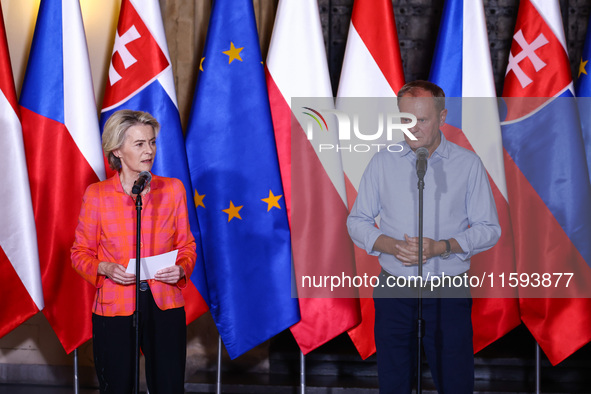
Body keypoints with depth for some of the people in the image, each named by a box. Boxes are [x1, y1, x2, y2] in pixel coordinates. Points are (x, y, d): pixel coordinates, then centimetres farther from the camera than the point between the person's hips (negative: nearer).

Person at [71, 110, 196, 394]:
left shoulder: (173, 189, 5)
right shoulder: (97, 195, -1)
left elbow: (186, 245, 13)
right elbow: (80, 252, 5)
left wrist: (181, 269, -8)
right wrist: (105, 268, -14)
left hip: (165, 307, 2)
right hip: (114, 309, -1)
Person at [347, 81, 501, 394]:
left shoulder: (468, 164, 1)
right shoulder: (383, 162, 6)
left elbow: (489, 229, 0)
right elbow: (357, 221, 9)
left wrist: (441, 247, -15)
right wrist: (389, 245, -11)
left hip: (448, 293, -1)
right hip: (393, 289, 2)